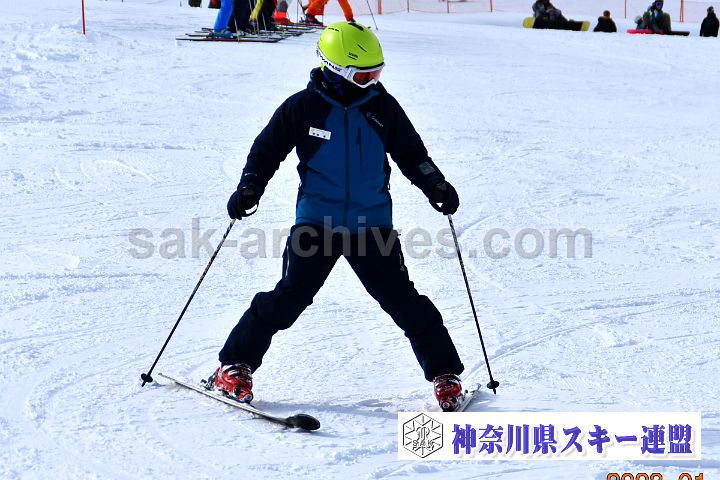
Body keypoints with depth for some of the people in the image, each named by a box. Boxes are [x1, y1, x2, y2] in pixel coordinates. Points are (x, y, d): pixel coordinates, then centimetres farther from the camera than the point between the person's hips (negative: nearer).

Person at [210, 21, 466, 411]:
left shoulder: (383, 107, 3)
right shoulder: (303, 108, -4)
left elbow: (411, 154, 15)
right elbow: (267, 150, 4)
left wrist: (435, 186, 1)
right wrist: (249, 188, -10)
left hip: (372, 223, 2)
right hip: (316, 222, -2)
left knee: (403, 300, -1)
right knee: (289, 297, -9)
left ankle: (444, 373, 12)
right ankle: (234, 367, 3)